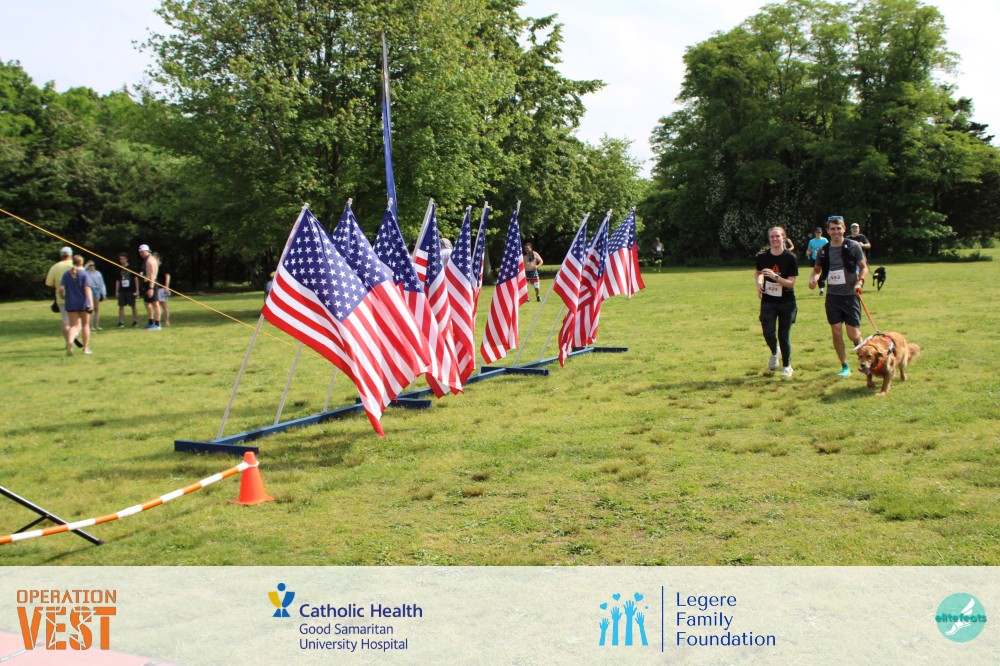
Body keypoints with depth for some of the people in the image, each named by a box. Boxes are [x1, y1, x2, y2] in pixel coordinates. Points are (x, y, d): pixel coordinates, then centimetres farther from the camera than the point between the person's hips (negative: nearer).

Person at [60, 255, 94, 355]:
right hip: (83, 303, -2)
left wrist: (63, 297, 17)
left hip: (71, 304, 2)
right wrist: (91, 302, -20)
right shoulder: (84, 274, -5)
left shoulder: (66, 274, 4)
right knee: (85, 325, 12)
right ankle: (86, 348, 15)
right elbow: (87, 289, -15)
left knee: (74, 325, 2)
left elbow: (61, 288, -3)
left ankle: (69, 342, -28)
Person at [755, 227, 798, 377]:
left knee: (784, 335, 2)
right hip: (768, 301, 2)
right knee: (768, 333, -10)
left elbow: (791, 283, -14)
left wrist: (775, 276, -28)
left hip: (786, 303, -2)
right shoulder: (762, 256, -3)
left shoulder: (790, 258, -11)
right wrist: (759, 283, -3)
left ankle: (787, 366, 22)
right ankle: (774, 353, 25)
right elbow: (757, 272, 18)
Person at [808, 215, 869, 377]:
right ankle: (845, 366, 12)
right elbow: (817, 269, 17)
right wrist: (813, 279, -5)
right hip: (832, 296, 3)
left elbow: (864, 267, 1)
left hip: (850, 295, -3)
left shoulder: (853, 246, -4)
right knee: (836, 332, -1)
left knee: (853, 333, -4)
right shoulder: (823, 251, 5)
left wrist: (860, 281, -16)